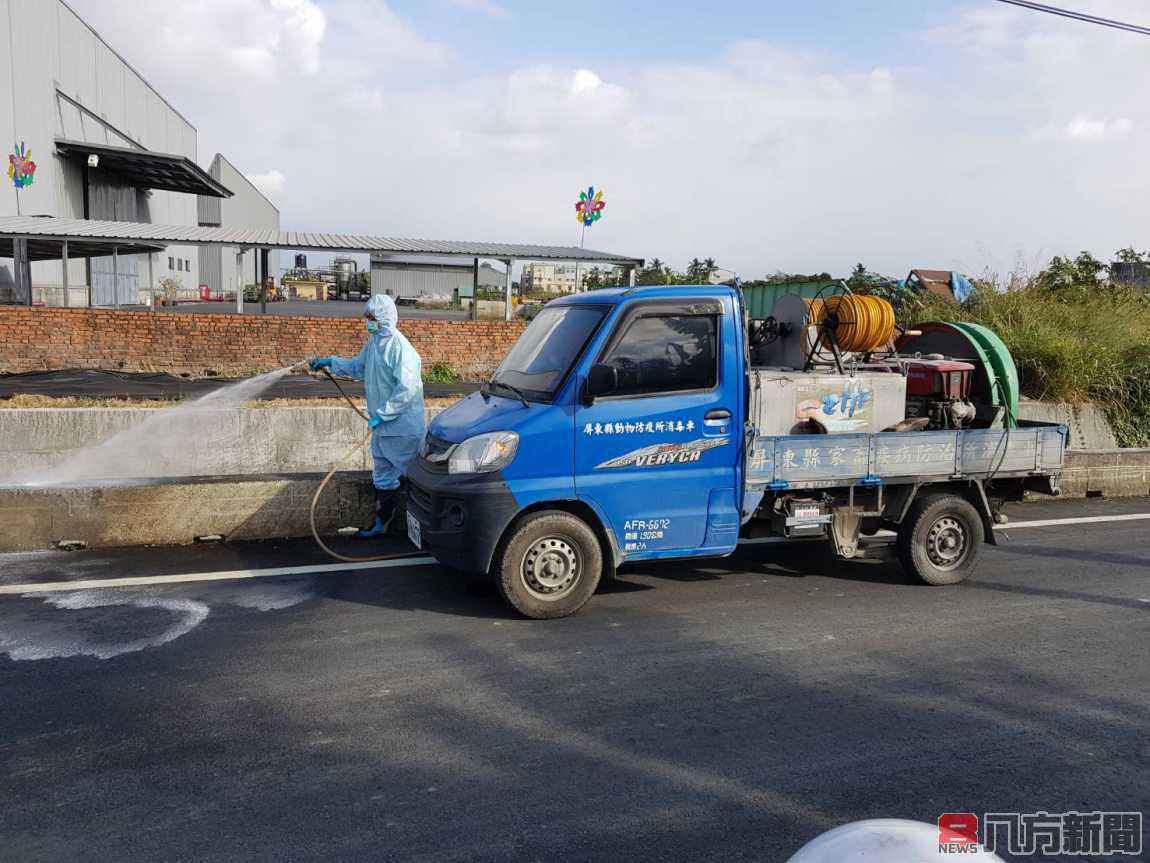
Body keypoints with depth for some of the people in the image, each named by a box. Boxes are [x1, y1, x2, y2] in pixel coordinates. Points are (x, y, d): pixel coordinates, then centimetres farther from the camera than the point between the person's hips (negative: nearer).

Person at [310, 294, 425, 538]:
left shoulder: (398, 345, -20)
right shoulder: (374, 342, 9)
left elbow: (407, 387, -25)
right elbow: (358, 368, 26)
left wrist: (383, 414, -22)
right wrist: (330, 362, 17)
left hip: (402, 426, -9)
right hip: (382, 426, 9)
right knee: (383, 476, 18)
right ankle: (383, 521, 30)